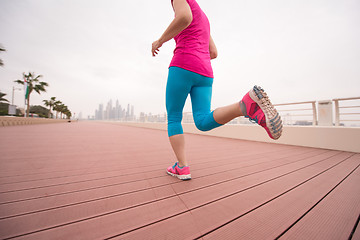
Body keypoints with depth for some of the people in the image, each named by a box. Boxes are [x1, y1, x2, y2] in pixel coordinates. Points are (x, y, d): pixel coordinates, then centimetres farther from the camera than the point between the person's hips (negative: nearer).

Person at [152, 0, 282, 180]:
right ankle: (250, 105, -30)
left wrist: (159, 41, 1)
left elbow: (184, 17, -13)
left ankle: (182, 167, -1)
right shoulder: (203, 19, 35)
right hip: (204, 73, 6)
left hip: (183, 68, -6)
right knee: (203, 123, -6)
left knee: (173, 119, 4)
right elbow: (214, 53, 28)